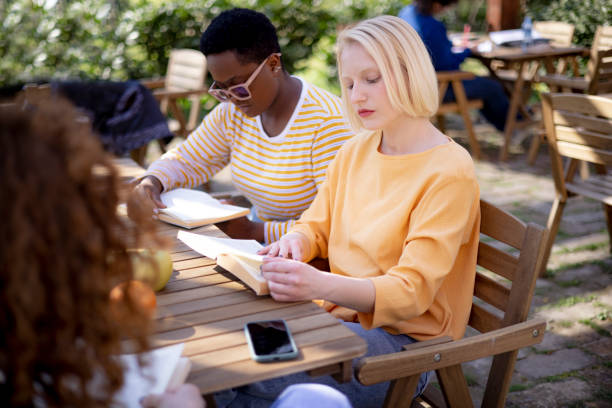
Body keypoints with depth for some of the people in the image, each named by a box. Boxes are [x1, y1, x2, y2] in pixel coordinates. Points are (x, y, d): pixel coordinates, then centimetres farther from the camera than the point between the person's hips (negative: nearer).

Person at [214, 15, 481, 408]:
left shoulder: (449, 170, -14)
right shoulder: (353, 152, 9)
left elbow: (412, 291, -20)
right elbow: (317, 228, 15)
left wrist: (322, 285, -37)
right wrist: (294, 242, -11)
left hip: (403, 341, -6)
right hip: (340, 316, 6)